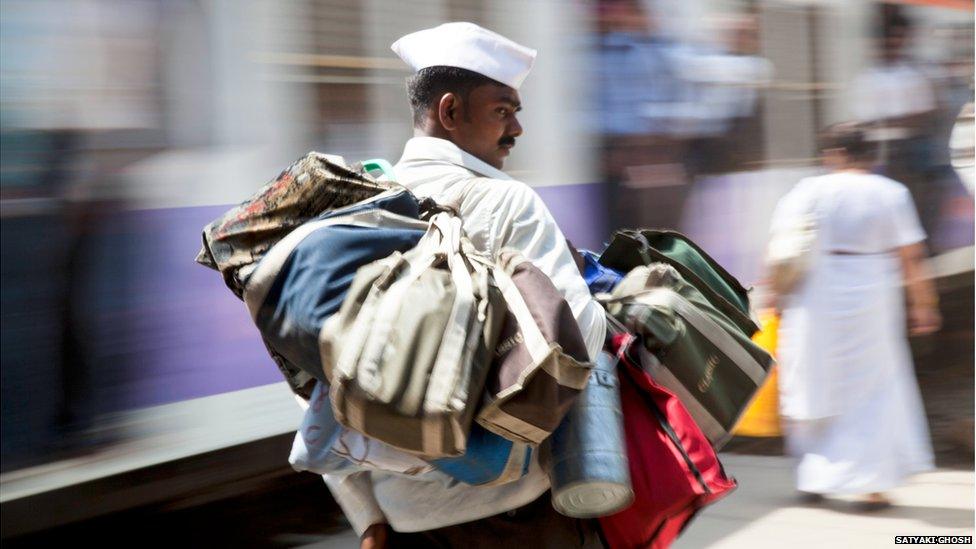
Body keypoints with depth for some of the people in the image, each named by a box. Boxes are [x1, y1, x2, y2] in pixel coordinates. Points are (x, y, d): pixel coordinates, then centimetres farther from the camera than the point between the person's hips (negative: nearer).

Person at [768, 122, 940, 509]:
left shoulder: (808, 192, -3)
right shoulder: (891, 194, -1)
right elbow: (911, 258, -3)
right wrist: (923, 304, 4)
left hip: (816, 303, 0)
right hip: (872, 301, 0)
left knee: (814, 386, 13)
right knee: (874, 390, 8)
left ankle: (815, 476, 19)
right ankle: (871, 483, 5)